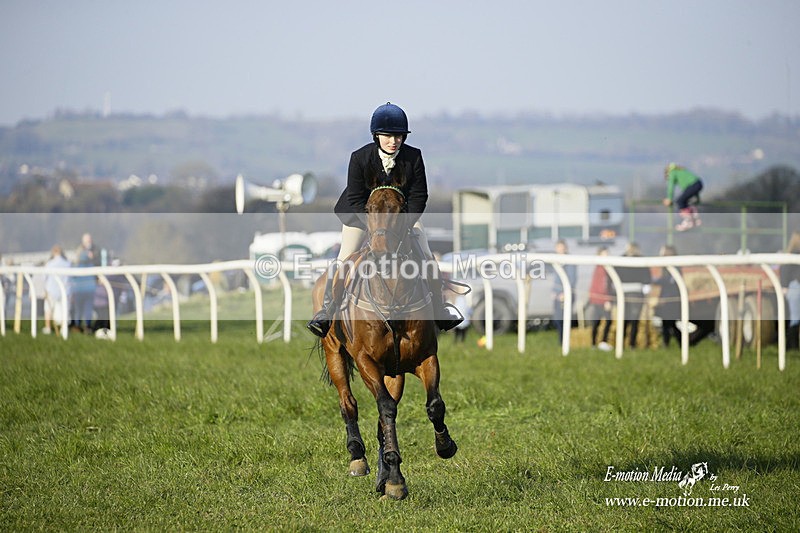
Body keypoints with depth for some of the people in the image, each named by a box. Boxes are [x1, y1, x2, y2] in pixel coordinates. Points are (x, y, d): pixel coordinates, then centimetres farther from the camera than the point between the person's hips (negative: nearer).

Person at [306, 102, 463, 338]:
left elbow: (418, 195, -13)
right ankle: (326, 310, -4)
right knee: (344, 258, -11)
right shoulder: (360, 158, -23)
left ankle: (439, 308, 10)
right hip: (362, 212, -1)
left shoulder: (413, 157, -19)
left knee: (425, 255, -4)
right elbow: (355, 199, -19)